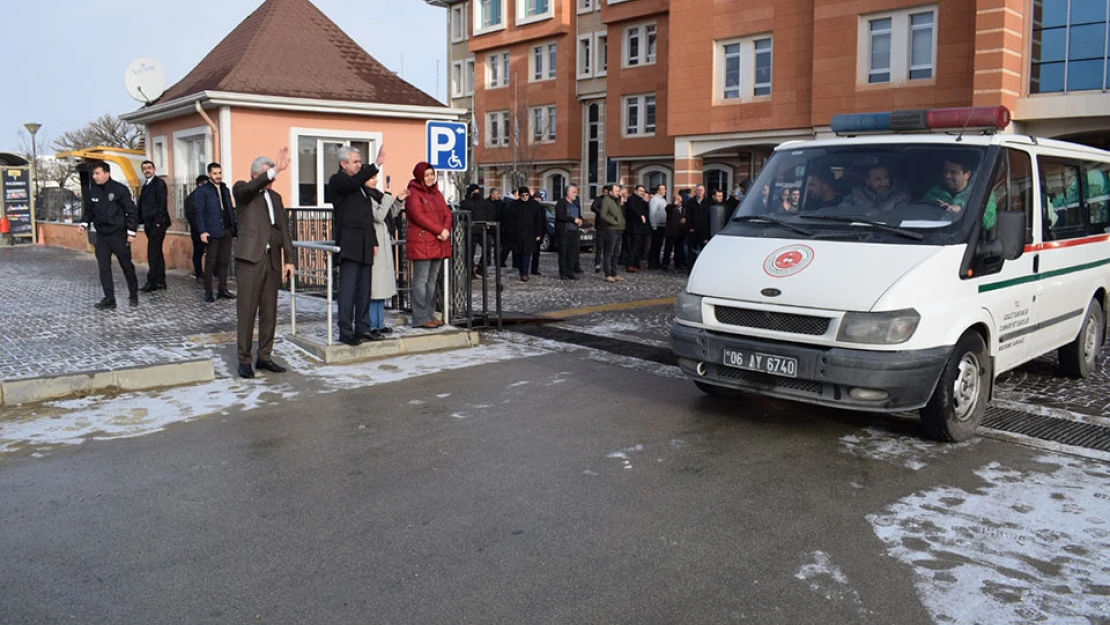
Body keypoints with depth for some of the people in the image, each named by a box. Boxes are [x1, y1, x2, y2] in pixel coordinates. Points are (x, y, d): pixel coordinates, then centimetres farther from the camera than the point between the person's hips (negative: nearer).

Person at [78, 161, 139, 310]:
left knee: (127, 265, 7)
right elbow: (88, 210, 15)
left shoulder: (120, 190, -11)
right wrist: (84, 224, -3)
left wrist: (131, 232, -12)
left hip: (119, 235, -4)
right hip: (101, 236, 4)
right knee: (103, 268, 0)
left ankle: (133, 295, 23)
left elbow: (131, 211, -9)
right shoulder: (92, 191, 3)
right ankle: (109, 299, 3)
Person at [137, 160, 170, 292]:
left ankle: (152, 282, -10)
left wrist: (158, 221, -17)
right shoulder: (145, 185, 19)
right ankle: (160, 281, 15)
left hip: (157, 223, -8)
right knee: (156, 252, 10)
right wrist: (143, 221, 8)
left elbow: (162, 203, -12)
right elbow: (142, 205, 17)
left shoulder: (159, 183, -5)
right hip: (149, 224, 8)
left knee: (153, 253, -11)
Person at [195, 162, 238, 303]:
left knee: (224, 261, 7)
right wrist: (203, 231, -14)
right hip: (213, 232, -5)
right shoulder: (203, 191, 0)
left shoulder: (225, 190, 17)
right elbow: (200, 212, -6)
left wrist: (235, 227, 8)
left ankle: (223, 290, 14)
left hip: (227, 231, 5)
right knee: (211, 262, -1)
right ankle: (208, 292, 5)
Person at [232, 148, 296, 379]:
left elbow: (284, 229, 16)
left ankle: (264, 357, 16)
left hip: (272, 260, 5)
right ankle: (244, 360, 4)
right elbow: (250, 187, -23)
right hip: (250, 258, -5)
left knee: (269, 312, 7)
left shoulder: (275, 197, 18)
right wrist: (276, 170, -31)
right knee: (247, 312, -3)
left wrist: (289, 259, 8)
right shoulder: (242, 190, 3)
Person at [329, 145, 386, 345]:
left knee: (364, 289, 9)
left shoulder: (360, 184, 21)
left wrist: (373, 241, 18)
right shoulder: (337, 180, -4)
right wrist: (376, 165, -34)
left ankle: (362, 328, 14)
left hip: (364, 244, 8)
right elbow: (353, 182, -28)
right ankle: (345, 331, -4)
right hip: (349, 243, -8)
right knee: (348, 289, -7)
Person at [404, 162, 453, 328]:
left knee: (432, 280, 10)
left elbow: (447, 214, 13)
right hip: (421, 242, -8)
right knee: (421, 280, -7)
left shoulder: (437, 193, 20)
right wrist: (439, 230, -16)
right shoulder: (413, 194, -5)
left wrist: (446, 230, -7)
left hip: (438, 243, 8)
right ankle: (420, 318, -4)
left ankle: (430, 315, 16)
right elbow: (419, 216, -16)